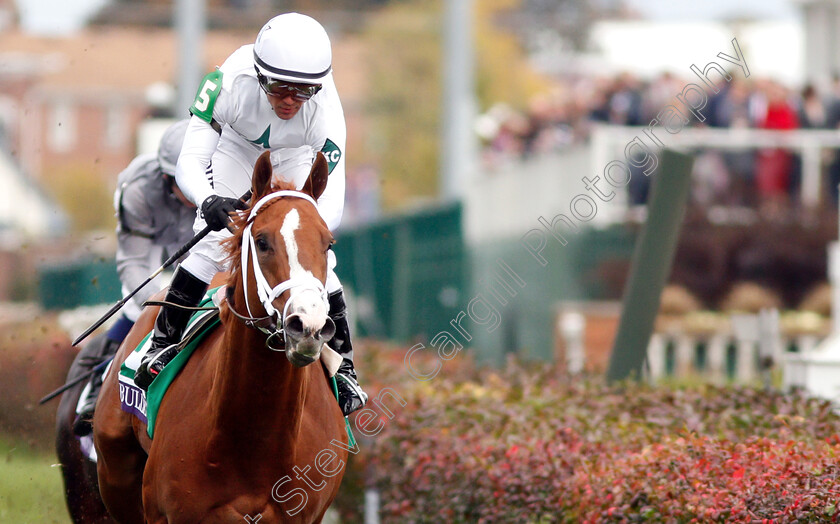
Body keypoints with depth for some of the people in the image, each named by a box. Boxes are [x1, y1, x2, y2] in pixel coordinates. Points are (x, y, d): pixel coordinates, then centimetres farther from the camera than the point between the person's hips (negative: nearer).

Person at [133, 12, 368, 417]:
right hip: (237, 148, 0)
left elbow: (332, 205, -41)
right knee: (212, 242, -17)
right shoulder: (231, 82, -42)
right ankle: (163, 343, 0)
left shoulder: (324, 110, -40)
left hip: (296, 157, 0)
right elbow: (188, 163, -42)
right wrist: (208, 202, -63)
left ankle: (342, 365, 6)